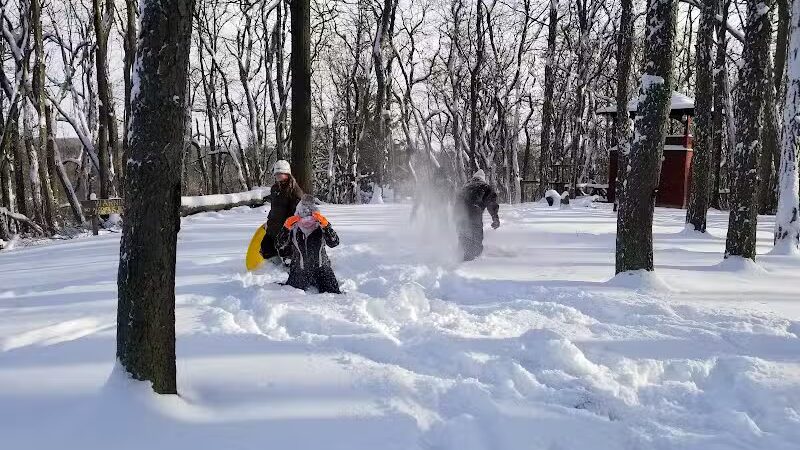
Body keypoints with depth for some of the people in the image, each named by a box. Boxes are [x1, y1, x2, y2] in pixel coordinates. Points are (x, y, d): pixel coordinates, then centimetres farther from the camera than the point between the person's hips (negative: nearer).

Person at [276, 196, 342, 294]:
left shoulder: (321, 228, -4)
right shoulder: (293, 229, -2)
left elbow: (334, 243, -17)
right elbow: (279, 245, -10)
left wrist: (325, 225, -29)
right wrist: (286, 227, -23)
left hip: (321, 269, 0)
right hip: (299, 271, 0)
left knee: (333, 293, -8)